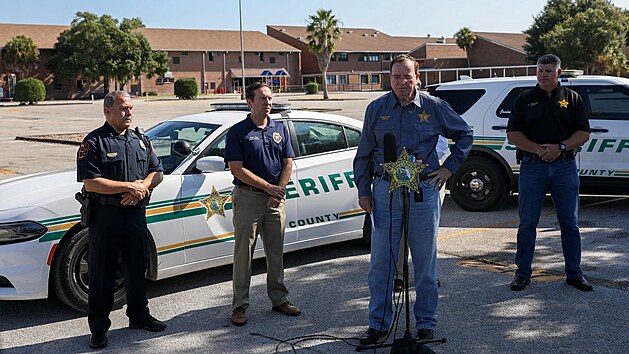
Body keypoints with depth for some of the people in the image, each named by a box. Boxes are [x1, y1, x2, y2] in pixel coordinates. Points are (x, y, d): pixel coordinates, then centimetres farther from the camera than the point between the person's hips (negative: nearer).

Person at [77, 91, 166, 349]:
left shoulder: (141, 140, 12)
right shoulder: (94, 142, -7)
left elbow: (157, 172, 13)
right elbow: (91, 183, -15)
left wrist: (142, 187, -8)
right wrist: (128, 187, -16)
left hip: (136, 213, 5)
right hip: (105, 215, -5)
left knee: (137, 267, 15)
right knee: (102, 272, 2)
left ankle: (139, 315, 30)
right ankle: (99, 326, 11)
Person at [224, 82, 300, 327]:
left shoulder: (280, 130, 11)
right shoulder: (238, 132, -4)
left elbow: (288, 163, 9)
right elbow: (236, 169, -10)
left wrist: (279, 191, -6)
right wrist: (268, 187, -12)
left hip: (276, 199, 4)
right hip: (247, 197, -4)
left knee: (276, 252, 11)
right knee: (243, 253, -1)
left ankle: (279, 299, 22)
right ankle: (240, 305, 6)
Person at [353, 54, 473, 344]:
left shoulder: (434, 107, 2)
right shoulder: (376, 109, 5)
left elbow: (465, 135, 15)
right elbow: (363, 154, 10)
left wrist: (449, 168, 6)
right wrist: (363, 191, 5)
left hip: (423, 192, 0)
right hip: (385, 192, 1)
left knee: (425, 263, 7)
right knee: (381, 262, 3)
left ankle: (426, 322, 21)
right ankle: (378, 323, 15)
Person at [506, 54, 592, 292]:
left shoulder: (572, 99, 10)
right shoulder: (524, 100, 8)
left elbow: (584, 133, 6)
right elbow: (513, 133, 2)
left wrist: (561, 147, -11)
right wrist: (538, 149, -12)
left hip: (565, 167, 1)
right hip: (532, 167, -1)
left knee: (570, 223, 6)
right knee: (527, 222, 2)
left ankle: (574, 273, 16)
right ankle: (523, 272, 11)